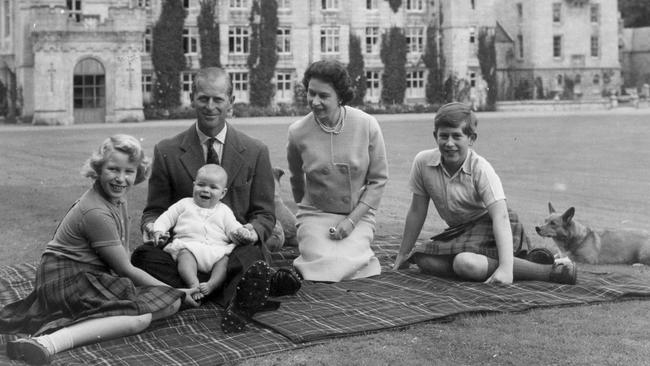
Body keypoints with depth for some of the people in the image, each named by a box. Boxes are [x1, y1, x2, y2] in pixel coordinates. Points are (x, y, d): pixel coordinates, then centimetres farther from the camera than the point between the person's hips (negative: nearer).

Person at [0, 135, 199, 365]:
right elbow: (125, 269, -16)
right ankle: (47, 343, -44)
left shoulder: (117, 197, 8)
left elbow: (122, 254, 12)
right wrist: (176, 292, -8)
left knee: (172, 303, -3)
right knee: (140, 318, -29)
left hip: (97, 276, 10)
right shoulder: (96, 213, -22)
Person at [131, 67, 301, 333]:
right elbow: (155, 209, 13)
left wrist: (253, 230, -13)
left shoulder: (255, 152, 8)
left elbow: (264, 214, 11)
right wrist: (151, 225, -12)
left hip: (235, 250, -1)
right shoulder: (167, 152, 7)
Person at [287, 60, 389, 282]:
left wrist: (352, 219, -12)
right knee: (325, 265, -26)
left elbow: (378, 180, -3)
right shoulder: (298, 132, -7)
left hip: (358, 215, -1)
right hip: (315, 214, 1)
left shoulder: (368, 126, -9)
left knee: (342, 265, -27)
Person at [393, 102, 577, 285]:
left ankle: (547, 271, -26)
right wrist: (403, 254, 6)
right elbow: (417, 211, 1)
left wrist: (505, 268, -44)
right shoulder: (423, 162, -11)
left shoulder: (481, 169, -23)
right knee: (424, 260, -17)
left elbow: (500, 216, -31)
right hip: (461, 230, 7)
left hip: (490, 227, -7)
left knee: (466, 263, -33)